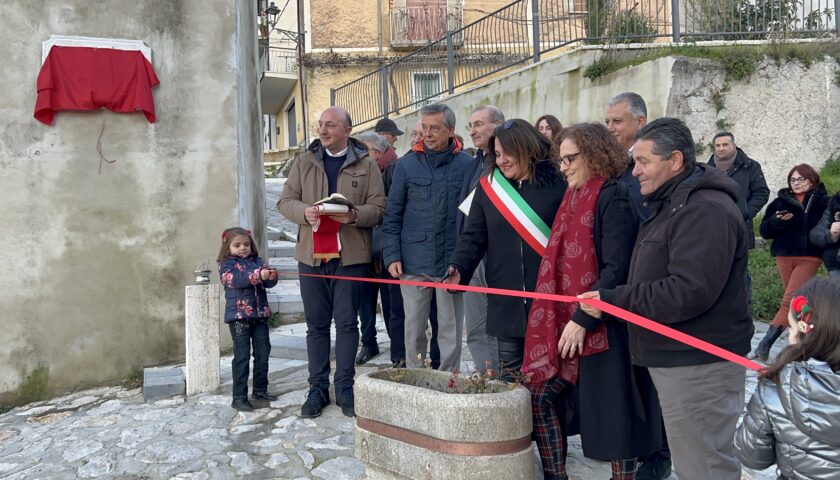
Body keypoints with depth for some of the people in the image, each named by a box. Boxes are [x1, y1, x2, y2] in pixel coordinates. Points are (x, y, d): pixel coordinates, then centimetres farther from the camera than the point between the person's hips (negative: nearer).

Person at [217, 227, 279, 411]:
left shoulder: (258, 261, 11)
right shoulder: (226, 264, -1)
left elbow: (268, 283, 1)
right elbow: (236, 279, -21)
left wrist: (271, 276, -23)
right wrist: (258, 275, -35)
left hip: (260, 314, 5)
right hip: (239, 316, -5)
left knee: (263, 352, 11)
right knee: (242, 356, -3)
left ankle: (260, 389, 26)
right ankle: (239, 397, 3)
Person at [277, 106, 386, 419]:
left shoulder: (366, 165, 4)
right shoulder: (304, 161, 11)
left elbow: (378, 208, 0)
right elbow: (285, 201, 8)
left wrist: (353, 215, -19)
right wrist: (304, 212, -13)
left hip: (350, 255, -2)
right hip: (311, 255, 2)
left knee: (347, 322, 4)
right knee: (316, 324, 8)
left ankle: (345, 389, 15)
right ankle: (317, 389, 18)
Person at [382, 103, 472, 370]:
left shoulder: (466, 165, 0)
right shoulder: (407, 164, 3)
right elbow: (392, 216, 5)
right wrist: (392, 256, -2)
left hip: (451, 261, -1)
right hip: (413, 261, 1)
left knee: (450, 329, 7)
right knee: (414, 327, 11)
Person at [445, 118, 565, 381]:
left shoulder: (556, 185, -2)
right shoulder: (488, 187, 7)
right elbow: (473, 236, 5)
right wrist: (458, 268, -12)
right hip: (505, 300, 3)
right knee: (510, 374, 10)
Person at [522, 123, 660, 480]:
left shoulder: (613, 197, -12)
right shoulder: (575, 197, 13)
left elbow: (617, 269, -20)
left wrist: (583, 319, -20)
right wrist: (561, 319, 10)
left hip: (601, 327, -8)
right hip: (565, 322, 8)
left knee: (613, 415, 4)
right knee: (540, 398, 8)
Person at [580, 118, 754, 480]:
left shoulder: (706, 209, -19)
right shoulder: (672, 204, 16)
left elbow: (689, 291, -28)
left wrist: (613, 300, -22)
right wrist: (613, 297, 11)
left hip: (698, 365, -11)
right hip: (676, 358, 11)